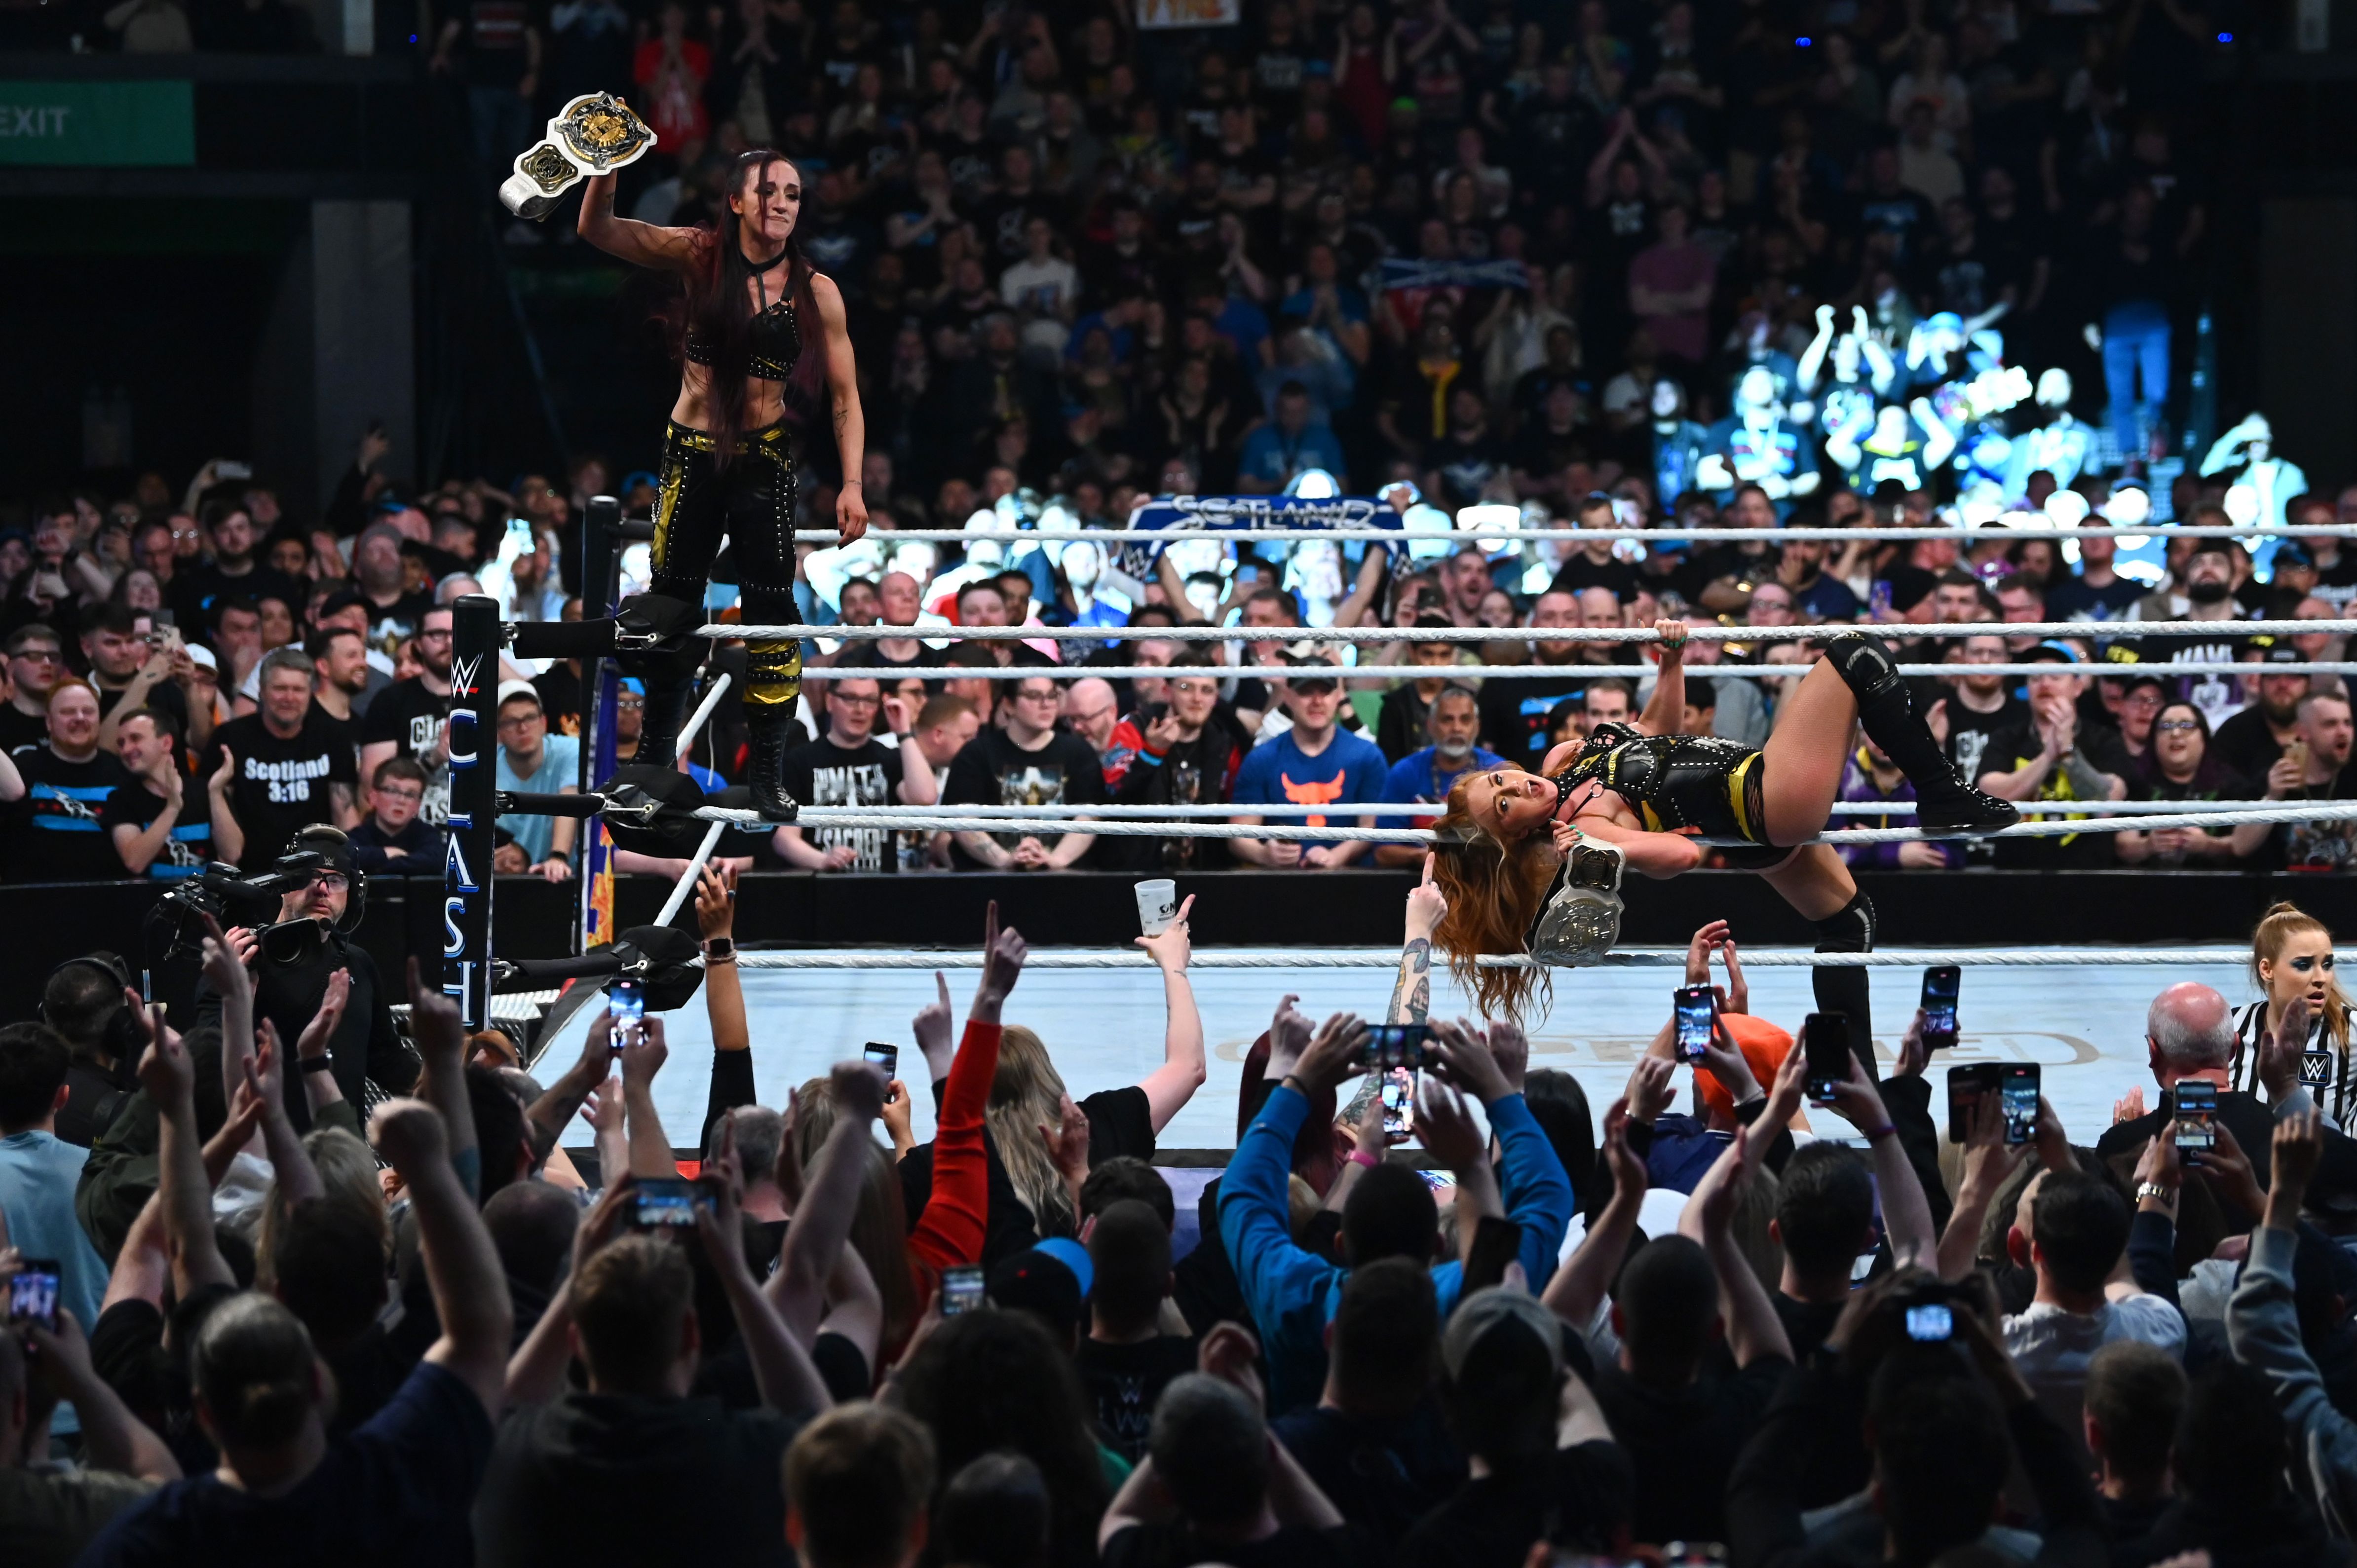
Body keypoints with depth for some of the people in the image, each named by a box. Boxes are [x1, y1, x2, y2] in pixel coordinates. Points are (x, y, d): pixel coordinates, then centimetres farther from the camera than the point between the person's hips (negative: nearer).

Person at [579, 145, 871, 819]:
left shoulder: (815, 291, -4)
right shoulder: (700, 257, -3)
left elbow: (846, 397, -1)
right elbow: (598, 230, -9)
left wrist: (852, 486, -10)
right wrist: (608, 169, -27)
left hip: (767, 460, -1)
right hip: (693, 453, 1)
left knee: (772, 614, -5)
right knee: (671, 606, 8)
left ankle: (770, 775, 2)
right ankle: (653, 758, 21)